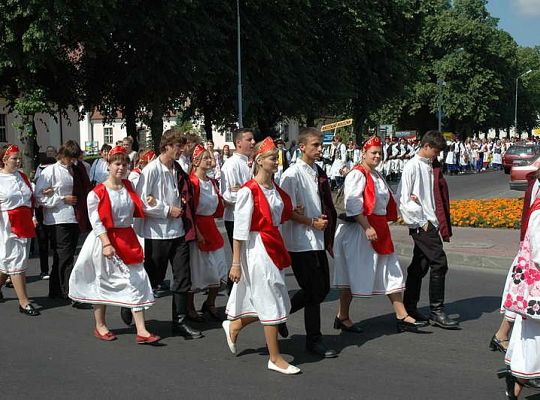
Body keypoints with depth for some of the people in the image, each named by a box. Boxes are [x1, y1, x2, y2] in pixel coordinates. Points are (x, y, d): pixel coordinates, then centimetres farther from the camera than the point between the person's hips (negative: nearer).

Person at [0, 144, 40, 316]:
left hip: (25, 223, 6)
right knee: (16, 261, -5)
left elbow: (31, 199, 22)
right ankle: (24, 303, -3)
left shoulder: (22, 176, 13)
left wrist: (32, 217, 14)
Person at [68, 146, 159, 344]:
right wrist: (106, 244, -22)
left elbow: (137, 211, 21)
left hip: (128, 239, 5)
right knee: (103, 283, 8)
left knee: (136, 280, -2)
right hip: (106, 240, -5)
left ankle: (141, 331, -2)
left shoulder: (129, 186, 9)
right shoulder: (97, 193, -8)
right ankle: (100, 326, 25)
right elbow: (96, 222, -13)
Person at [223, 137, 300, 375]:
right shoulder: (249, 191, -14)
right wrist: (235, 263, -14)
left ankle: (234, 325, 35)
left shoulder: (275, 189, 9)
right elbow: (240, 229, -13)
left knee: (272, 300, 13)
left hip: (275, 247, 8)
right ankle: (275, 359, 9)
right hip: (257, 248, -8)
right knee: (271, 303, -2)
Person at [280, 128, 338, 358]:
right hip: (300, 241, -8)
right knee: (314, 291, -2)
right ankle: (314, 341, 13)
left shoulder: (319, 173, 10)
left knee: (322, 288, 13)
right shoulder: (293, 174, -13)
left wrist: (328, 237, 15)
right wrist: (312, 222, -14)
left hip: (317, 239, 8)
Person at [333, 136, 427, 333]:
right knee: (354, 274, 0)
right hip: (359, 230, -9)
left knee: (391, 273, 7)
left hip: (379, 230, 9)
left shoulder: (377, 176, 17)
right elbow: (353, 204, -23)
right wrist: (367, 227, -27)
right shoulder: (357, 174, -12)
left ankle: (402, 317, 10)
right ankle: (342, 317, 14)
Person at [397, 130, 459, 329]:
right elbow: (403, 199, -13)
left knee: (420, 266, 12)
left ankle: (409, 308, 20)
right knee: (439, 262, -12)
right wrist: (420, 221, -12)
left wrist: (433, 220, 1)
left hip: (429, 222, 9)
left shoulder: (428, 166, 15)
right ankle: (437, 311, -7)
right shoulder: (412, 166, -10)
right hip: (421, 225, -9)